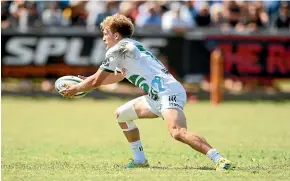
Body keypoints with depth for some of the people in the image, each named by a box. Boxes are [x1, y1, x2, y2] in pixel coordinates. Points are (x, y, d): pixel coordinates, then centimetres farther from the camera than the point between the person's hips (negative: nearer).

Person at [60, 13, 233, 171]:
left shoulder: (118, 50, -4)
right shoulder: (131, 47, 25)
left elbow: (96, 81, -1)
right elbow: (116, 77, 42)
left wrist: (73, 89, 15)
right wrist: (86, 82, 43)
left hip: (168, 92, -10)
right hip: (158, 96, 10)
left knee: (178, 132, -32)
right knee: (122, 114, 20)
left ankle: (219, 159, -40)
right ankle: (140, 159, 21)